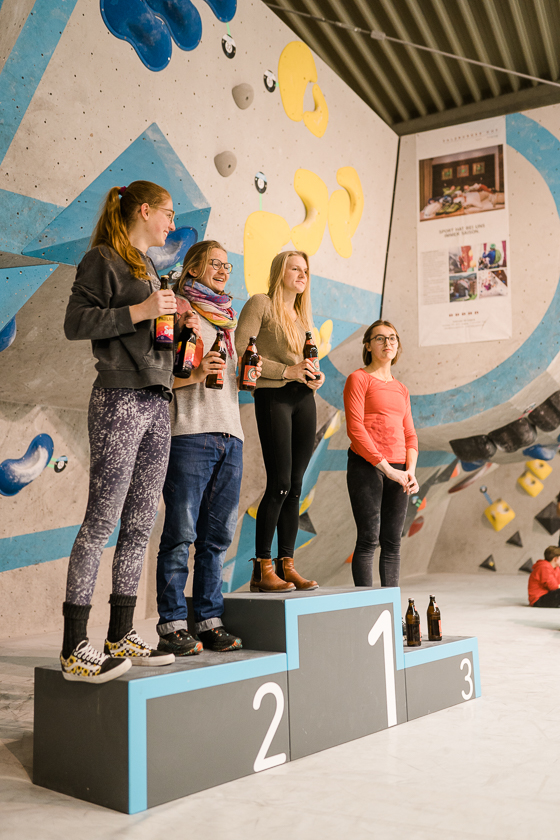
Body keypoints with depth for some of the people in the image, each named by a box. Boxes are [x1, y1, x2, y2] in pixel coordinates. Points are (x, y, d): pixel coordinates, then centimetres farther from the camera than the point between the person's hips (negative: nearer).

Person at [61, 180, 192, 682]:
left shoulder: (147, 268, 25)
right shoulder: (102, 259, -1)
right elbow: (76, 323, -11)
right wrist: (139, 311, -13)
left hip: (157, 402, 9)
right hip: (120, 400, -9)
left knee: (140, 526, 8)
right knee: (102, 521, -9)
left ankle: (121, 636, 16)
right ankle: (75, 649, -4)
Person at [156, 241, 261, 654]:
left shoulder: (227, 317, 24)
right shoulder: (179, 309, 2)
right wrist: (195, 374, -19)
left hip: (230, 433, 7)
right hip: (190, 432, -7)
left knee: (218, 534, 7)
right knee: (181, 532, -6)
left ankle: (209, 620, 14)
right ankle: (172, 626, 0)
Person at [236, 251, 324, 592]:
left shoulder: (302, 314, 22)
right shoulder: (261, 304, 0)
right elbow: (240, 353, -11)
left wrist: (316, 375, 4)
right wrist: (287, 371, -15)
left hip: (304, 398, 7)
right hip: (272, 396, -7)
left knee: (295, 487, 4)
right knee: (280, 484, -11)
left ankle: (287, 565, 8)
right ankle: (262, 569, -4)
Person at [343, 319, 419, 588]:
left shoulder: (401, 389, 20)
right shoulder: (358, 379, 1)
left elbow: (410, 435, 18)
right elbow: (355, 428, -9)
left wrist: (410, 470, -1)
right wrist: (386, 468, -13)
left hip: (397, 470, 6)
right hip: (366, 464, -6)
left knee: (393, 542, 5)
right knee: (369, 539, -8)